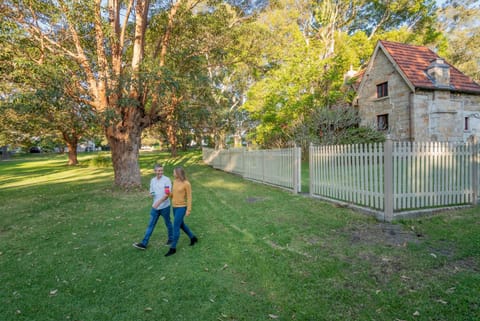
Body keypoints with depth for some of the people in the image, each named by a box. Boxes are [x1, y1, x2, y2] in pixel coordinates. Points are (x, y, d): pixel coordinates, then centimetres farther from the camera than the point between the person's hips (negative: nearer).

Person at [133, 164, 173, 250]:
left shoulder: (166, 180, -13)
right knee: (150, 225, 7)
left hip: (165, 206, -5)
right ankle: (144, 243, 11)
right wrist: (151, 194, -8)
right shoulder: (152, 180, 6)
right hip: (155, 207, 5)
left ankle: (171, 239, 33)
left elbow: (167, 194, -20)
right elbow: (152, 192, 16)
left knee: (168, 223, 13)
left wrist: (159, 202, -29)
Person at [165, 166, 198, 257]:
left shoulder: (186, 184, -17)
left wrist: (188, 210, -13)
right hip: (174, 207, 8)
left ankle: (173, 248, 11)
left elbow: (189, 197, -12)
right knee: (181, 225, 20)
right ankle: (193, 238, 39)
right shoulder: (175, 181, 3)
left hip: (181, 207, -8)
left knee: (176, 227, -3)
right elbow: (173, 194, 11)